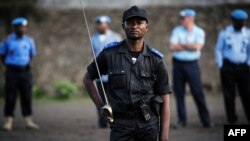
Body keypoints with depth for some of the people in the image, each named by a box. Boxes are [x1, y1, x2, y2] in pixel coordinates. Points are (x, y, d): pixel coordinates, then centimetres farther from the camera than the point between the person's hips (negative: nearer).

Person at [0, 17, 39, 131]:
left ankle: (28, 121, 6)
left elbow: (32, 54, 18)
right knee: (10, 97, -2)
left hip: (25, 71, 3)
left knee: (26, 96, 2)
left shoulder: (29, 41, 5)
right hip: (12, 71, -3)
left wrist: (25, 64, 11)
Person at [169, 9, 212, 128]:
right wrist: (189, 46, -6)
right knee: (179, 93, 4)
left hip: (192, 64, -2)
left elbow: (197, 47, -15)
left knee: (198, 92, -5)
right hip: (178, 64, 3)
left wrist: (181, 45, -7)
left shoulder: (199, 32, 1)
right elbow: (172, 47, -7)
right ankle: (182, 120, 13)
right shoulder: (177, 31, 5)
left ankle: (206, 120, 2)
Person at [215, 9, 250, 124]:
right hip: (228, 66, -1)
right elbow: (218, 49, 5)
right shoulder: (225, 33, 3)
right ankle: (232, 119, 6)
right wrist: (220, 66, -1)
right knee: (229, 94, 0)